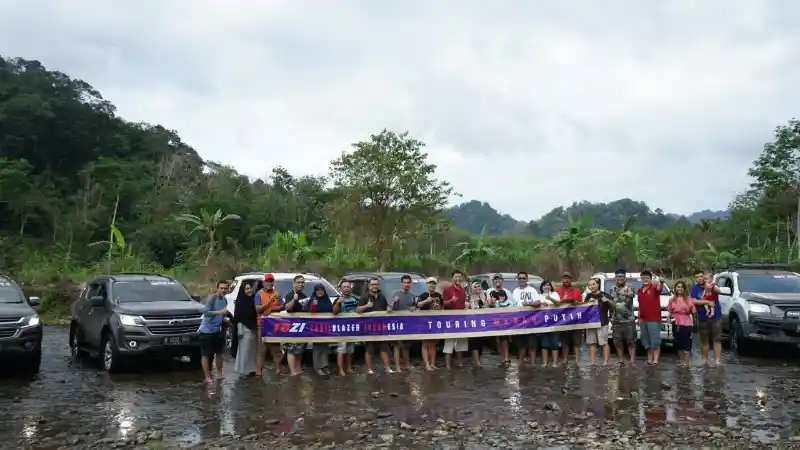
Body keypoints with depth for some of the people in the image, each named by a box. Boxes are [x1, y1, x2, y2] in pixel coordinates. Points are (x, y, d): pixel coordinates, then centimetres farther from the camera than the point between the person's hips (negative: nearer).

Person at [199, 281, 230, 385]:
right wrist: (220, 312, -35)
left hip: (217, 330, 8)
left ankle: (219, 374, 27)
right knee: (206, 354, -3)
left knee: (219, 352, 15)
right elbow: (206, 312, -27)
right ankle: (207, 377, 1)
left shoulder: (225, 300, 8)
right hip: (207, 331, -8)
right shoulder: (212, 298, -15)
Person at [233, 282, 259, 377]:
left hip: (254, 328, 6)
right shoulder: (240, 302, -7)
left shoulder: (254, 299, 7)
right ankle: (244, 369, 3)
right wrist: (239, 329, -15)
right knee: (245, 349, -4)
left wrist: (258, 327, 9)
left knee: (254, 349, 8)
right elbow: (238, 317, -10)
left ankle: (252, 369, 16)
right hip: (245, 329, -6)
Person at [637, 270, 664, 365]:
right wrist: (639, 318, 17)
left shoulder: (654, 288, -6)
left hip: (654, 319, -7)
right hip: (643, 320, 7)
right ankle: (649, 359, 20)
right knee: (646, 341, 12)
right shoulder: (639, 291, 14)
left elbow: (659, 288, -32)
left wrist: (658, 283, -56)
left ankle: (655, 360, -5)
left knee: (655, 340, -6)